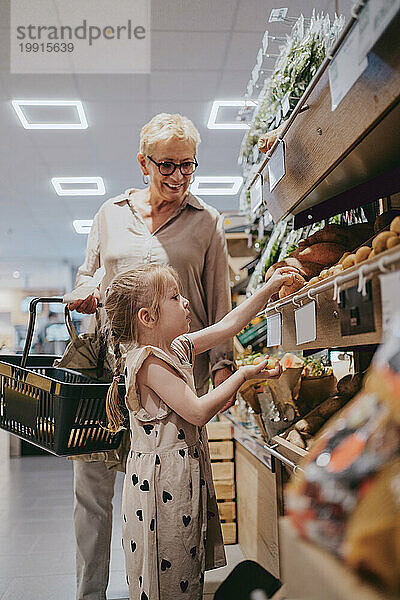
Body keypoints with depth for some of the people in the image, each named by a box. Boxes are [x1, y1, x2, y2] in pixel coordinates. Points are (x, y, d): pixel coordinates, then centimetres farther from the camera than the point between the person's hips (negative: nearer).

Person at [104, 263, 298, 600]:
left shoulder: (176, 348, 9)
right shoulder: (148, 361, -19)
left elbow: (226, 326, 13)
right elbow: (198, 412, -22)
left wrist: (270, 289, 11)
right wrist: (243, 375, -13)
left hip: (184, 476, 9)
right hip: (161, 480, -9)